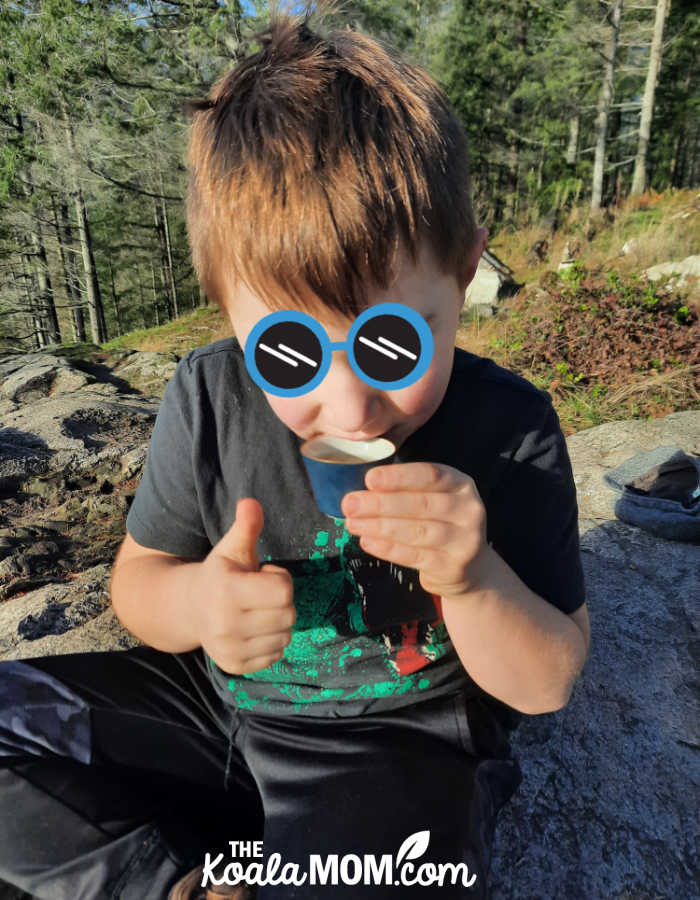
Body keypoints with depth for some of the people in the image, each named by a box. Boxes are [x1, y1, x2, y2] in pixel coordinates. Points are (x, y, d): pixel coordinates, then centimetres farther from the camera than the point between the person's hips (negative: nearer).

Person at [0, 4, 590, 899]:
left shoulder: (508, 432, -20)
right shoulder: (207, 398, -14)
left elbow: (546, 686, -11)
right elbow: (137, 577, -2)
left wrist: (475, 581, -33)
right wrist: (193, 603, -25)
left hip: (396, 744, -2)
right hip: (216, 705, 4)